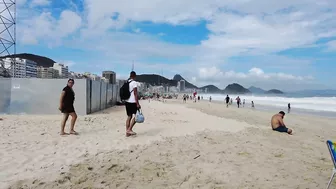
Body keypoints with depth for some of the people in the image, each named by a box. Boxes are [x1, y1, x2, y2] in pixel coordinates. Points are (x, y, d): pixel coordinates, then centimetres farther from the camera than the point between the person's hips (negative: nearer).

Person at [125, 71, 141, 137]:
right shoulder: (134, 83, -10)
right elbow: (135, 94, -15)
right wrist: (137, 103, -15)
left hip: (127, 102, 8)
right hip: (133, 102, -8)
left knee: (129, 116, 11)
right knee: (135, 116, -2)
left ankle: (127, 132, 13)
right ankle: (129, 129, -9)